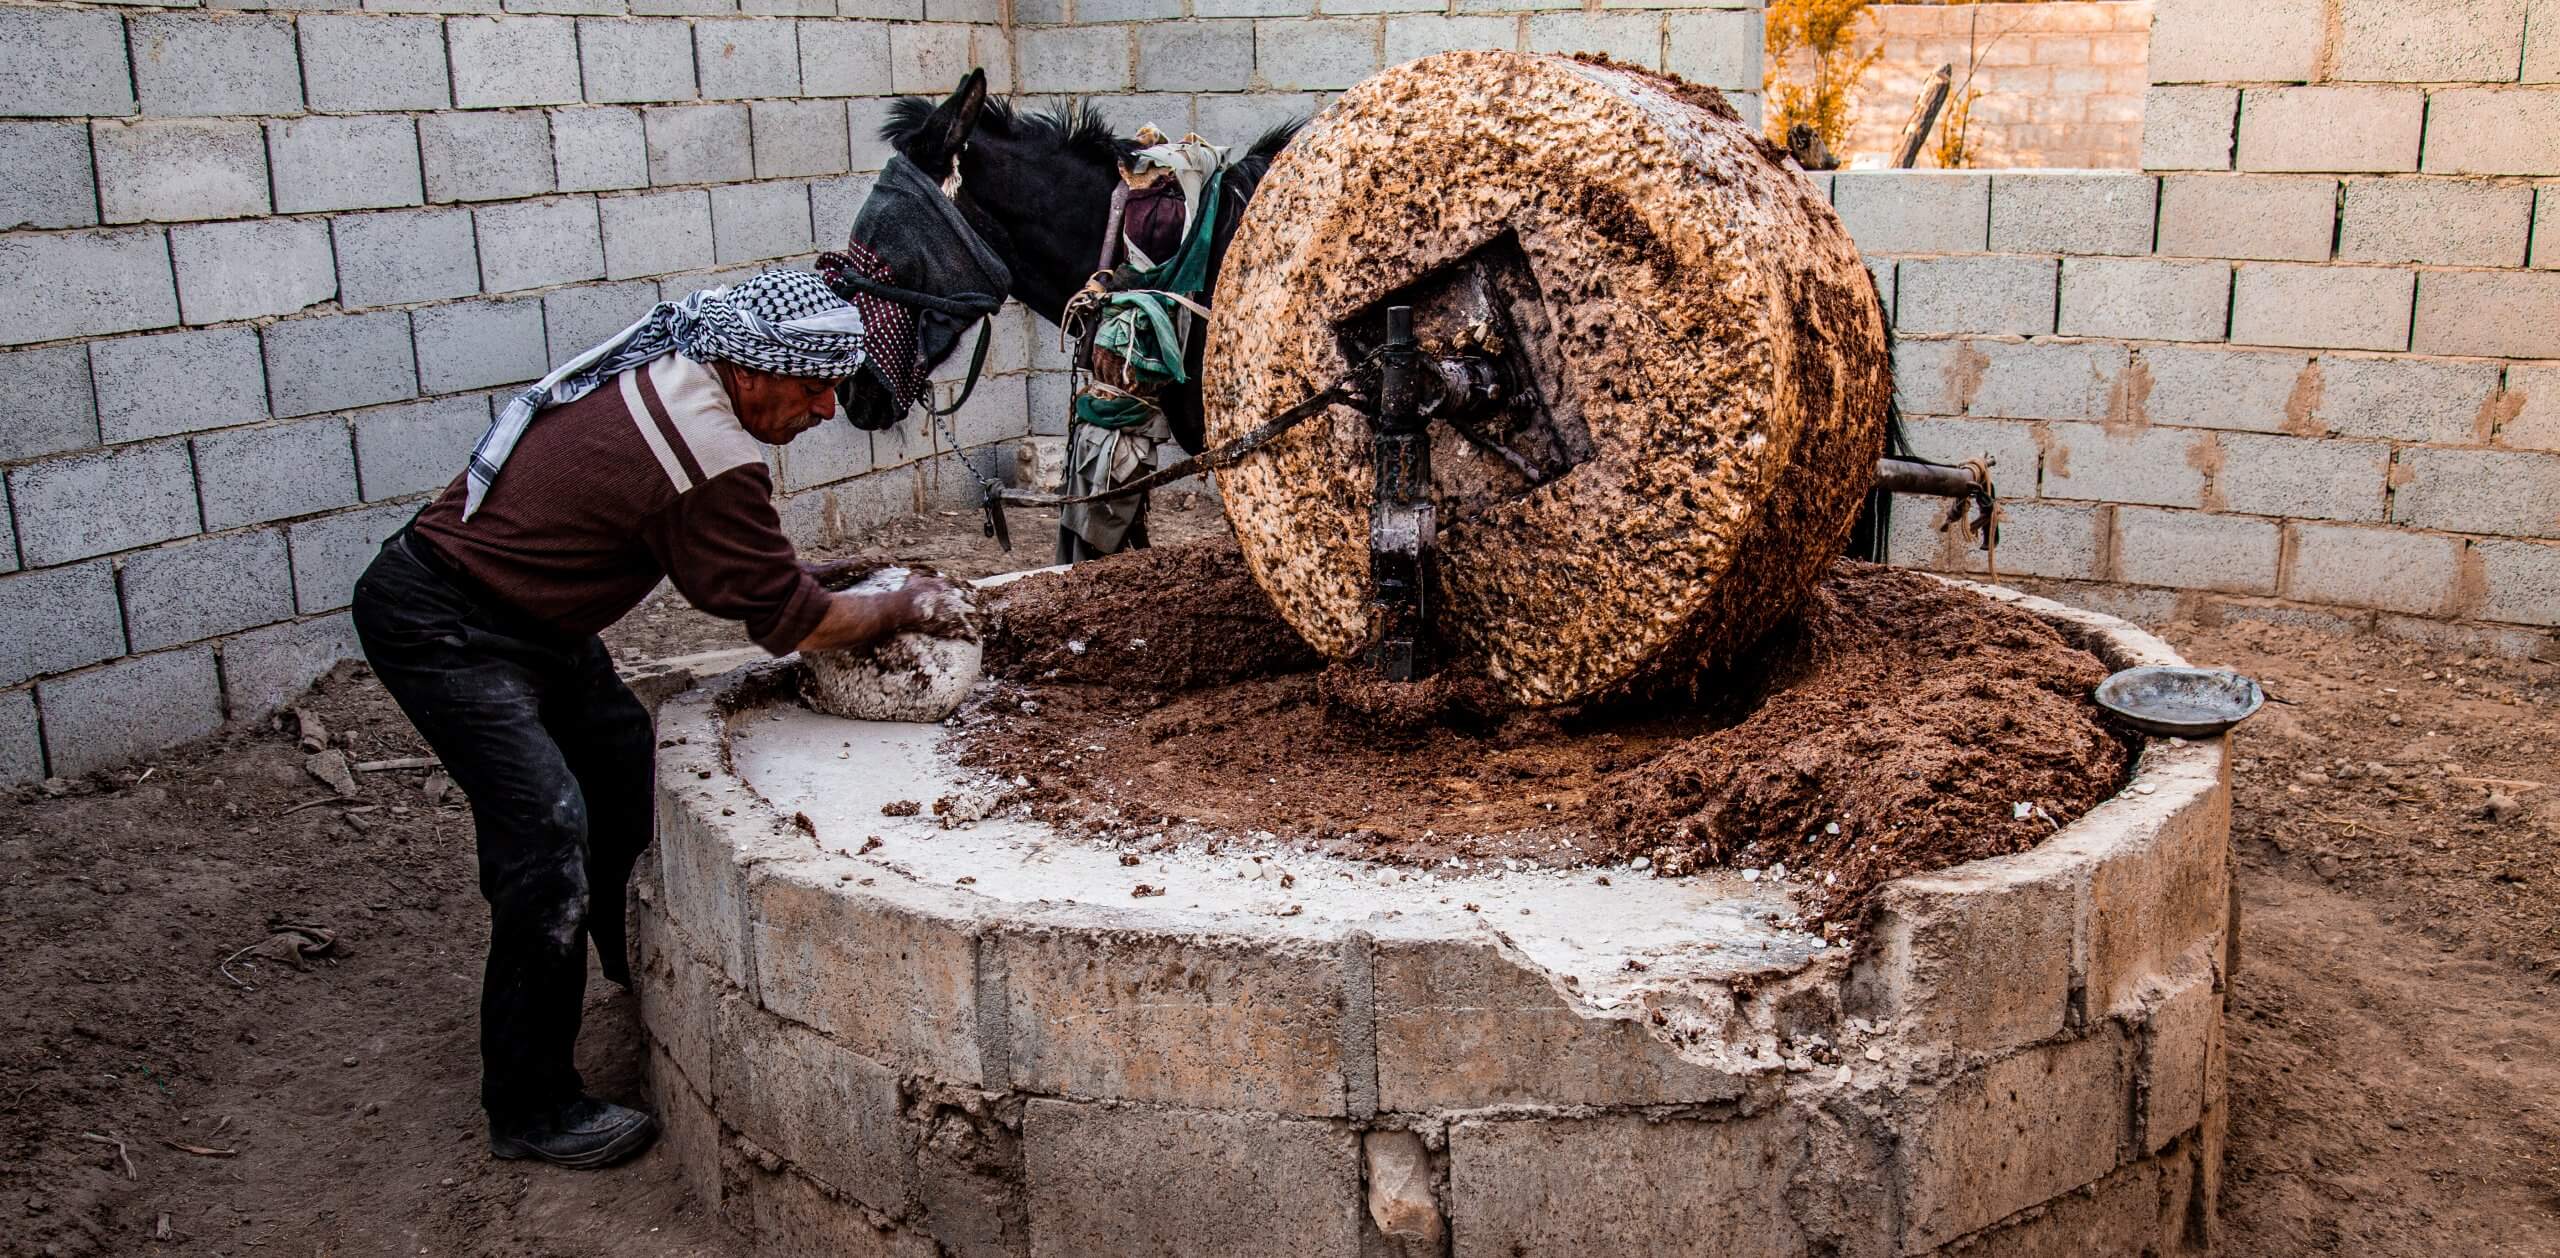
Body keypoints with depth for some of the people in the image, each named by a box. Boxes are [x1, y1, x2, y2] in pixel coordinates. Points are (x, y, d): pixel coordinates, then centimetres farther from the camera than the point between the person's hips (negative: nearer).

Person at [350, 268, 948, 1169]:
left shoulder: (664, 370, 0)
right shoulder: (710, 461, -28)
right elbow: (791, 622, -17)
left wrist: (804, 576, 5)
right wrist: (900, 610, -2)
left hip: (518, 612, 10)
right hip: (442, 628, -10)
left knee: (627, 759, 19)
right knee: (549, 842, -13)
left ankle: (637, 961, 42)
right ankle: (530, 1110, -3)